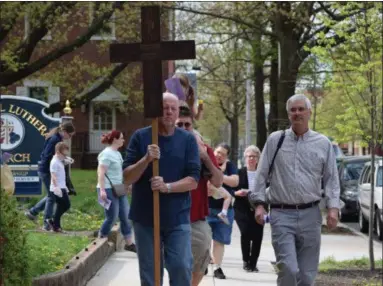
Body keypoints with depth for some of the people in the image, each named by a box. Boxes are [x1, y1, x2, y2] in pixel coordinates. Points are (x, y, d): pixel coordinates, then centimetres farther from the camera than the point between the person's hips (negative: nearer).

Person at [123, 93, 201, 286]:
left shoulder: (188, 140, 2)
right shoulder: (140, 137, 0)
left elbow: (193, 180, -4)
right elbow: (127, 178, -4)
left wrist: (167, 187, -20)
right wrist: (146, 159, -21)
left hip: (178, 218, 0)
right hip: (145, 218, 0)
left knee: (182, 268, -6)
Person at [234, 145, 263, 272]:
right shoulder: (240, 173, 5)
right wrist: (238, 193, -15)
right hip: (242, 209, -1)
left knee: (257, 236, -6)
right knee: (246, 233, -16)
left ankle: (253, 263, 12)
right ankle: (246, 261, 4)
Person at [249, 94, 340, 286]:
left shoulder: (323, 143, 8)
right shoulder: (275, 140, 6)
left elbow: (331, 179, 9)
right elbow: (261, 174, 7)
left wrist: (333, 207, -3)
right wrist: (259, 203, -1)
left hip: (310, 214, 2)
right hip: (281, 214, -2)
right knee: (288, 269, -14)